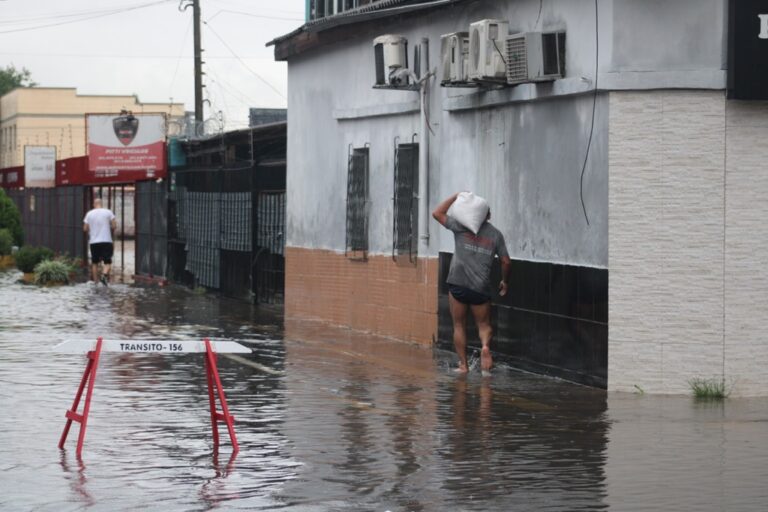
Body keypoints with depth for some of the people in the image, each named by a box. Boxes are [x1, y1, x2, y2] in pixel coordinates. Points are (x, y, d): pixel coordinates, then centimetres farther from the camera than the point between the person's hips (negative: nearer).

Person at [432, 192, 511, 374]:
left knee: (459, 325, 9)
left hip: (458, 284, -1)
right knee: (484, 324, 13)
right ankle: (485, 346, -18)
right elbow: (506, 262, 7)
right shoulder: (495, 234, 6)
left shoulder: (462, 226, 0)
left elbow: (437, 213, 6)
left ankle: (463, 364, 8)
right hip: (481, 287, 1)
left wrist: (456, 196, 10)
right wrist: (505, 281, 22)